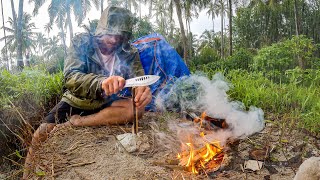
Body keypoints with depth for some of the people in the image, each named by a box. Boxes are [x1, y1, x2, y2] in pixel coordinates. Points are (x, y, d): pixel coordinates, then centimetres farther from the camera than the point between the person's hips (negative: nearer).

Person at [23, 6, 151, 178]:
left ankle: (73, 123, -23)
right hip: (76, 102, -1)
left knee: (137, 108, -27)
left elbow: (139, 80, -19)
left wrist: (143, 91, -47)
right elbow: (71, 78, -30)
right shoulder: (81, 43, -15)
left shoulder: (129, 53, -11)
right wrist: (101, 81, -52)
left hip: (105, 105, 2)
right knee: (41, 134, -23)